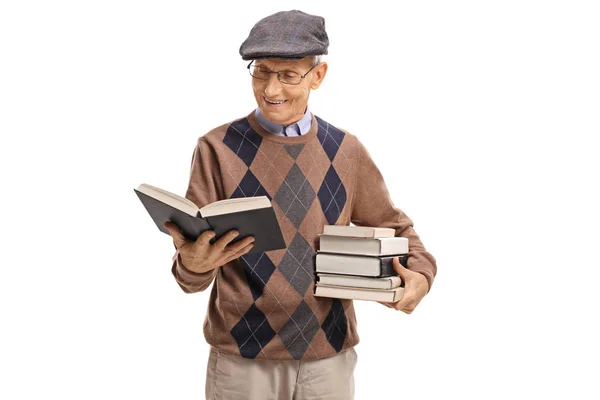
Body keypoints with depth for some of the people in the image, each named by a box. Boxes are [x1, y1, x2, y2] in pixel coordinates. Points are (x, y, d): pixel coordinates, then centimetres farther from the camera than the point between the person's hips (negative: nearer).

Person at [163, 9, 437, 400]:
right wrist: (192, 262, -31)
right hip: (242, 356, -2)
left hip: (330, 354, 2)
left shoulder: (345, 150, 1)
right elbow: (192, 276, -8)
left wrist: (420, 273, -6)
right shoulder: (217, 148, -7)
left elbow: (392, 226, 13)